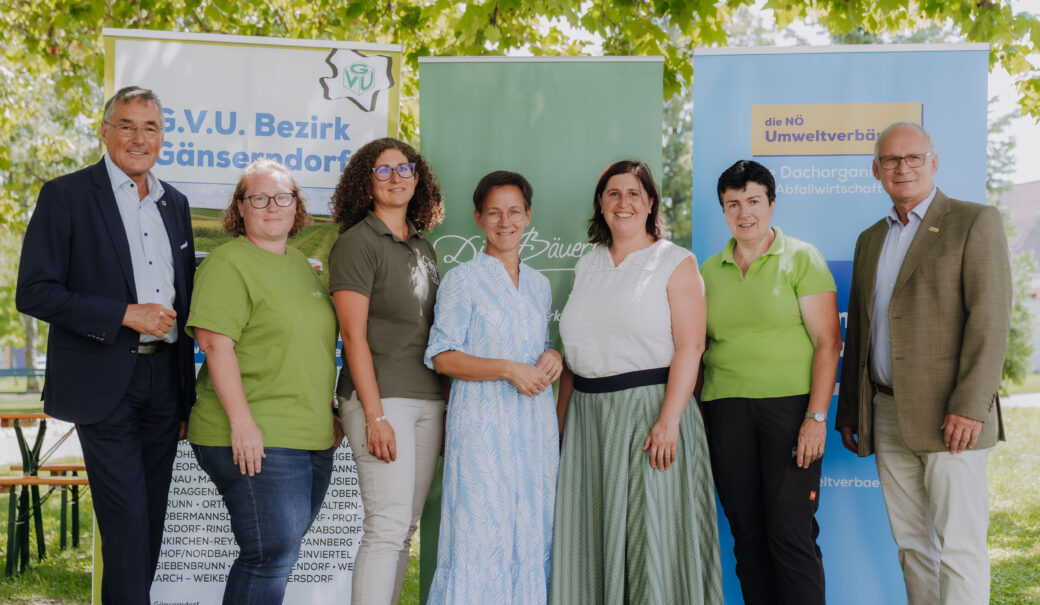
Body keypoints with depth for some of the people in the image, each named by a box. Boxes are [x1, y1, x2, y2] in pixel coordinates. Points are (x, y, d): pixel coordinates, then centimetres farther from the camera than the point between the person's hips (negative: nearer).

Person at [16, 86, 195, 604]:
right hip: (105, 382, -6)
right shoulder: (65, 196, -5)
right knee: (126, 517, -6)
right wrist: (127, 314, -18)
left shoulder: (174, 203, 12)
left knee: (151, 517, 12)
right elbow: (33, 292, -11)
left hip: (164, 378, 6)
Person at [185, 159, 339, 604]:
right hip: (255, 440, -8)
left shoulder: (302, 265, 18)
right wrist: (242, 421, -22)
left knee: (278, 557, 12)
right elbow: (215, 342, -16)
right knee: (271, 556, -8)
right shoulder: (228, 262, -7)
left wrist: (328, 415, 21)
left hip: (311, 439, 8)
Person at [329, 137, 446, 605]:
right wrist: (374, 415, -16)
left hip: (429, 399, 7)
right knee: (387, 526, -11)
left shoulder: (423, 247, 18)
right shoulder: (356, 243, -3)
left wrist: (444, 406, 13)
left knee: (405, 527, 8)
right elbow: (353, 335, -10)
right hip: (382, 397, -7)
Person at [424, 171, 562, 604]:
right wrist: (507, 369, -16)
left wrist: (552, 357, 1)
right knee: (480, 531, -7)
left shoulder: (539, 284, 16)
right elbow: (441, 357, -7)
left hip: (535, 421, 5)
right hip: (483, 421, -5)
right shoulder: (463, 280, -1)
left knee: (532, 532, 5)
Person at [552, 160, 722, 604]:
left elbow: (689, 347, -11)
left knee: (652, 530, -1)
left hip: (648, 406, -5)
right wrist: (560, 417, 13)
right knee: (592, 532, 9)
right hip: (589, 414, 6)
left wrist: (668, 420, -21)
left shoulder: (676, 263, -2)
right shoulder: (587, 267, 15)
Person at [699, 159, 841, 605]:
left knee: (792, 532, -7)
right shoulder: (709, 271, 13)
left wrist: (816, 417, -12)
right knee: (747, 534, 7)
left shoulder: (802, 259, 2)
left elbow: (828, 342, -4)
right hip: (725, 412, 4)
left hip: (790, 405, -3)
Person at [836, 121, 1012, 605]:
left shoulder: (975, 222, -2)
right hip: (886, 415, 6)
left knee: (958, 545, -5)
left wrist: (969, 407, -19)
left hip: (949, 418, -6)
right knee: (911, 543, 11)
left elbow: (990, 320, -11)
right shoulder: (870, 240, 17)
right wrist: (848, 411, 14)